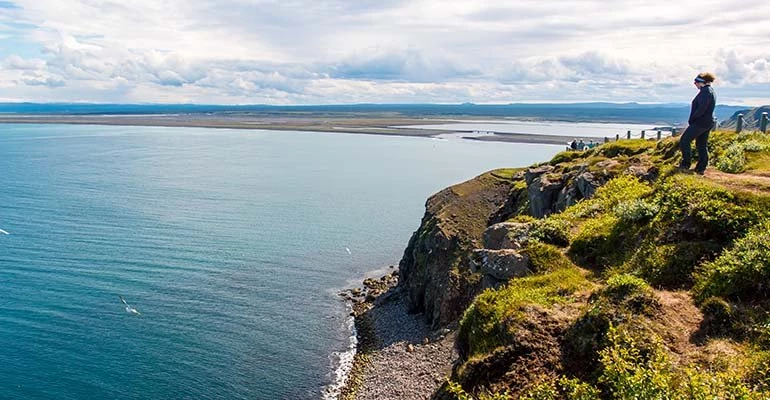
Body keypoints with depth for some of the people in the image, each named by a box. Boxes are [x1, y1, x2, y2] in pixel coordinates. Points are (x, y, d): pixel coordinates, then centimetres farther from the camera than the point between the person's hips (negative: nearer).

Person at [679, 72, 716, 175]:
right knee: (702, 145, 12)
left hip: (700, 122, -10)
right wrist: (693, 119, 9)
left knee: (684, 141, -3)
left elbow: (701, 108, -25)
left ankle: (685, 164, 0)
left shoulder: (705, 91, -16)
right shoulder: (711, 91, 16)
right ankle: (701, 169, 14)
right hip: (708, 122, 10)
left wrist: (692, 119, -13)